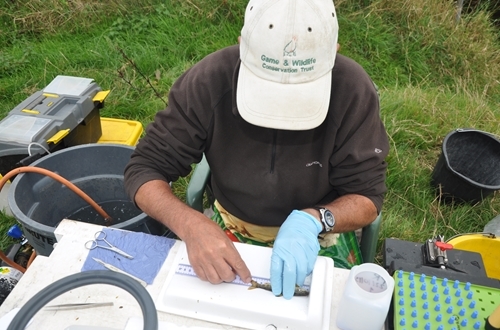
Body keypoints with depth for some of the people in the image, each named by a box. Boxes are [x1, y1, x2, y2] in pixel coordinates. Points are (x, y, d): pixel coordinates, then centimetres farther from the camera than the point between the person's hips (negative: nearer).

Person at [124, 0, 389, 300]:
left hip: (320, 235, 0)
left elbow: (368, 195, -16)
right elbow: (145, 170, -18)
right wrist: (191, 225, -37)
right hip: (231, 230, 1)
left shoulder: (352, 89, -24)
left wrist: (312, 220, -36)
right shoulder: (209, 80, -24)